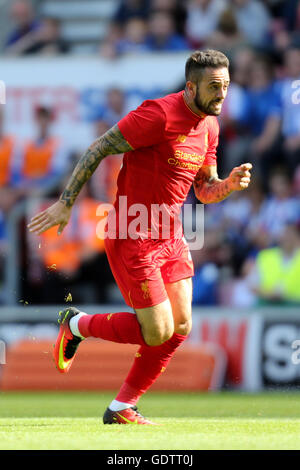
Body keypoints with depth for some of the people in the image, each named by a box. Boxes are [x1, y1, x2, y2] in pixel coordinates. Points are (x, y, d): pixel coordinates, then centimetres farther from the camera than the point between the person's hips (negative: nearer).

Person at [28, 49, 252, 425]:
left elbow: (204, 190, 17)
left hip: (170, 236, 8)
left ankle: (122, 408, 13)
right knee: (158, 332, -8)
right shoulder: (159, 114, -19)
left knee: (181, 326, 0)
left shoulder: (209, 126, 8)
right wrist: (65, 203, -15)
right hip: (132, 237, -8)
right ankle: (76, 324, 17)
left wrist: (229, 184, -6)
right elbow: (99, 148, -14)